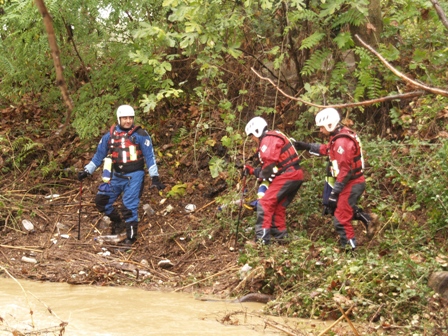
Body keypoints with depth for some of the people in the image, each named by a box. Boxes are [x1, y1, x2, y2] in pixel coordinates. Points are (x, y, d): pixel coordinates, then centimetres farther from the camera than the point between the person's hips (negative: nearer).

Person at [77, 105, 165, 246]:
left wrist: (155, 177, -10)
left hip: (134, 176, -5)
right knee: (101, 201, 5)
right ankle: (118, 223, 27)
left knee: (129, 207, -8)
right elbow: (99, 155, 13)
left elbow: (149, 156, -5)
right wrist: (87, 171, 9)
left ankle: (131, 237, 6)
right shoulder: (110, 135, 4)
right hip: (116, 176, 5)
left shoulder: (140, 134, -6)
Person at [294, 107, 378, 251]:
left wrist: (334, 193, -23)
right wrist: (307, 146, 21)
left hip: (351, 184, -10)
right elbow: (327, 149, 26)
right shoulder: (341, 136, 8)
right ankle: (367, 219, 21)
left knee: (341, 218, 0)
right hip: (355, 182, 10)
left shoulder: (341, 142, -23)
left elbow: (344, 170, -26)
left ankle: (349, 246, 9)